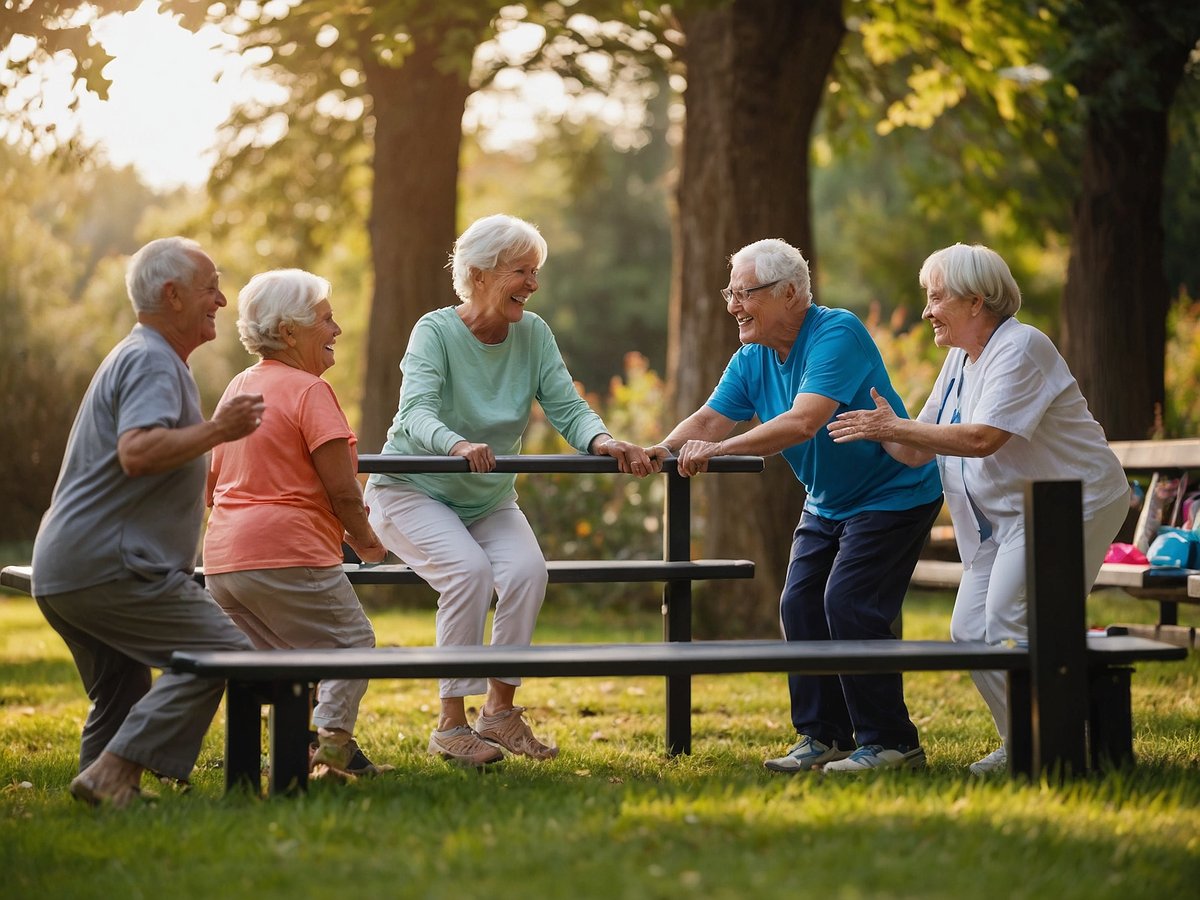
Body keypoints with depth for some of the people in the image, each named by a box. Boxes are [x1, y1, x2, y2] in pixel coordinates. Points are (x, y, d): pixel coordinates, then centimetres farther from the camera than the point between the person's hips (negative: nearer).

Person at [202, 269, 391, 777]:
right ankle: (333, 737, -8)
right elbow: (343, 492, -13)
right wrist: (366, 541, 4)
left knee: (282, 657, 19)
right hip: (289, 558, -8)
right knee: (352, 641, 6)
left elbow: (211, 489, 22)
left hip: (222, 560, 8)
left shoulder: (237, 388, 16)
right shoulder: (308, 390, -9)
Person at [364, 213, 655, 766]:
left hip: (489, 502, 4)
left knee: (527, 569, -24)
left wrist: (601, 440, -35)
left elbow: (567, 407, -12)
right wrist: (457, 445, -55)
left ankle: (500, 711, -9)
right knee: (469, 569, -30)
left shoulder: (533, 335, -3)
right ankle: (451, 725, -20)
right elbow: (417, 411, -32)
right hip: (412, 493, -4)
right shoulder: (435, 332, -17)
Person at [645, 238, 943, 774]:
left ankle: (891, 742, -9)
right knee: (800, 606, 2)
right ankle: (824, 735, 13)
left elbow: (803, 422, -36)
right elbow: (710, 419, -4)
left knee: (848, 604, -17)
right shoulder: (752, 359, 2)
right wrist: (664, 450, -25)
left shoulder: (837, 335, -25)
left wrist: (718, 450, -39)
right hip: (827, 502, 9)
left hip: (893, 494, -9)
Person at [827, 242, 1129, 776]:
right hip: (1005, 516, 10)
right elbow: (919, 454, 10)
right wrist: (882, 429, -9)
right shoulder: (960, 359, 12)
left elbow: (983, 438, -28)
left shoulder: (1020, 348, -17)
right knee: (969, 631, 4)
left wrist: (896, 428, -25)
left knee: (1008, 628, -16)